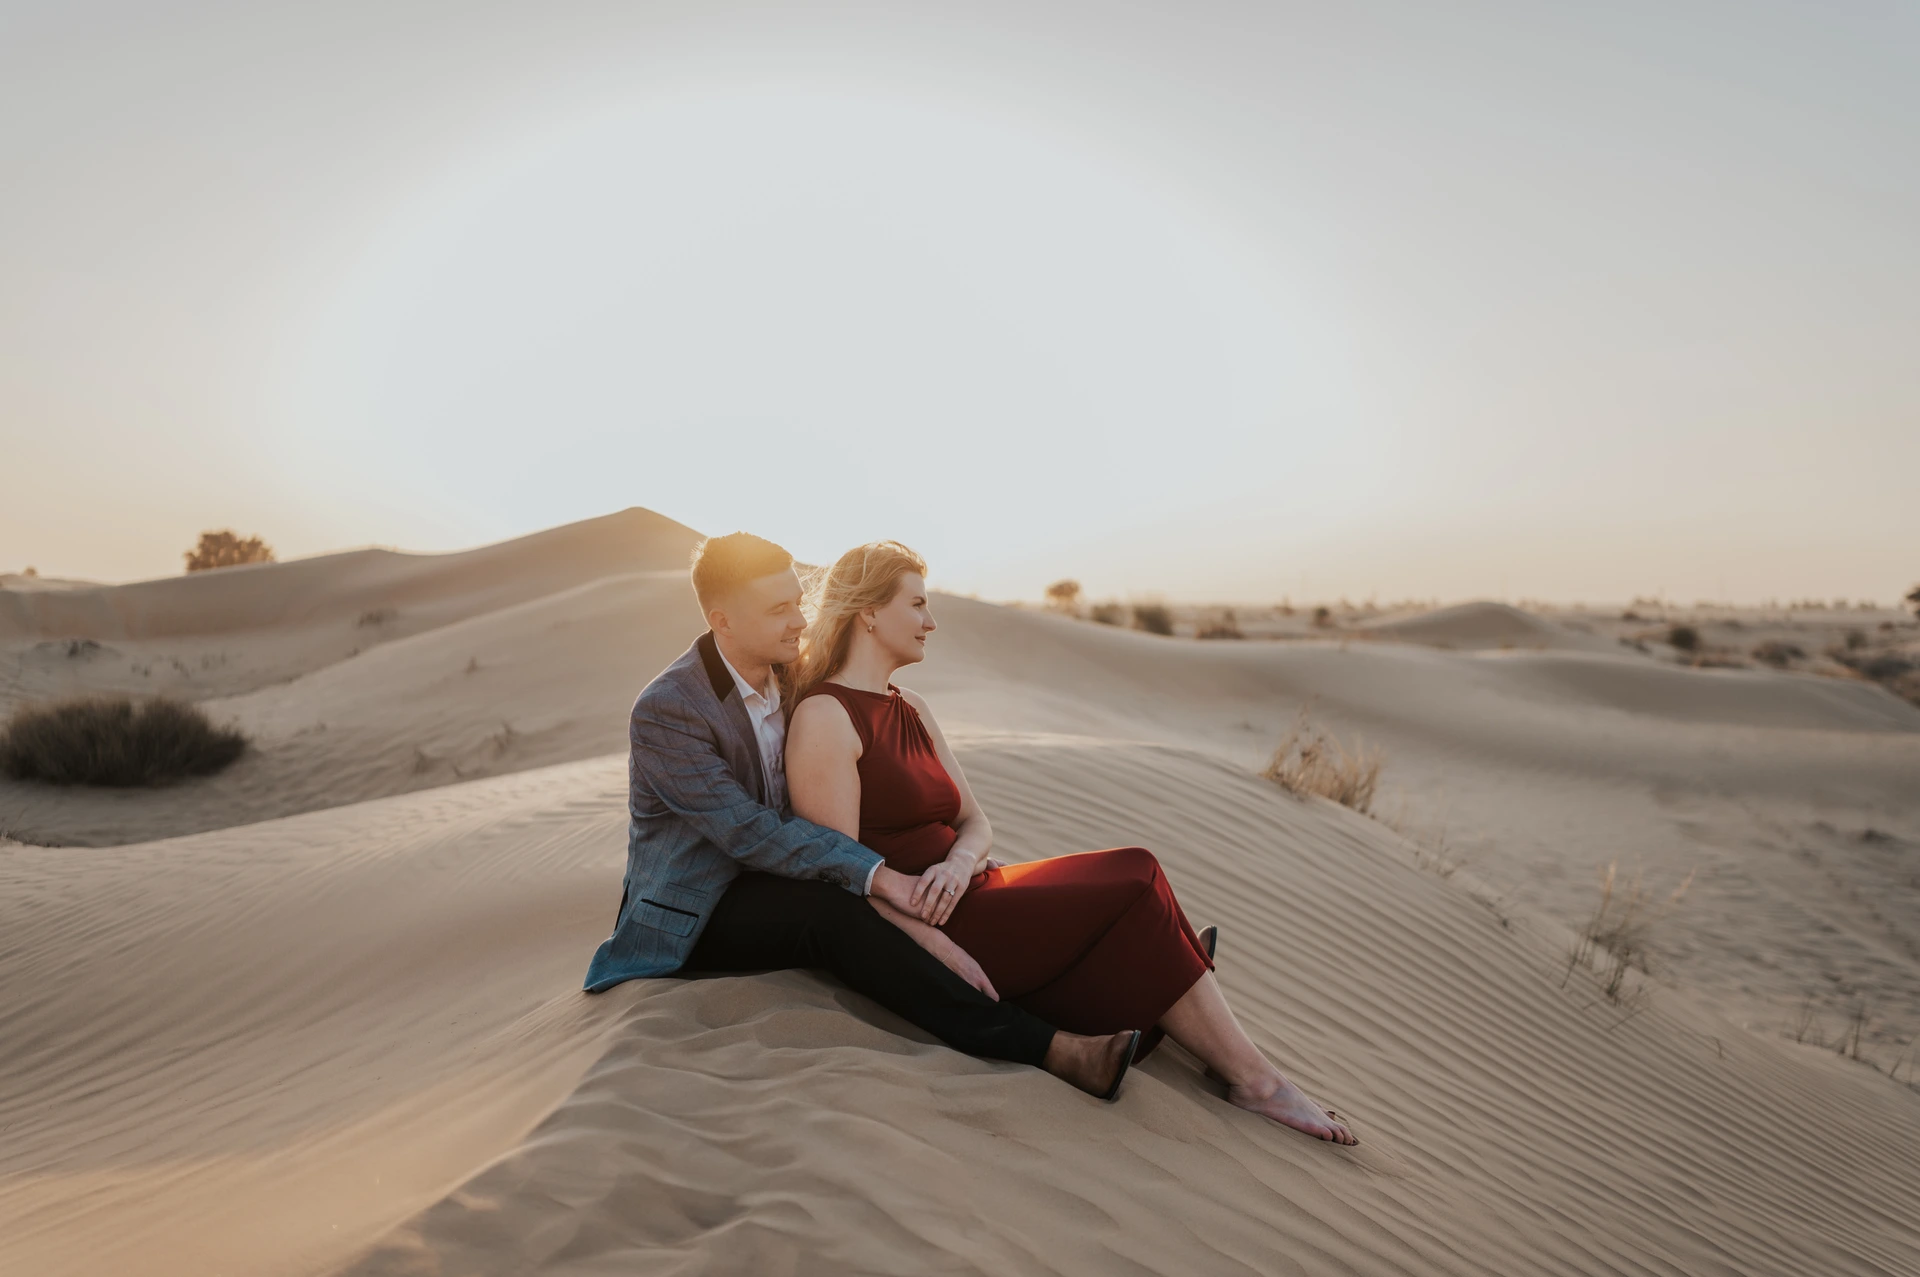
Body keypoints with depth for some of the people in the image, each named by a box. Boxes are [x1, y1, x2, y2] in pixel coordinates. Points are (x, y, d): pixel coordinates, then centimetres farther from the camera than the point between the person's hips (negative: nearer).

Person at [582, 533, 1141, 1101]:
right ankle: (1049, 1048, -37)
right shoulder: (666, 709, -22)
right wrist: (877, 875, -35)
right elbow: (750, 832, -28)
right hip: (690, 916, -9)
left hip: (767, 880, 9)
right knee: (831, 911, -32)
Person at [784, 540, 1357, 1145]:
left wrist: (959, 862, -11)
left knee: (1135, 875, -13)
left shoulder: (910, 708, 17)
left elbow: (976, 822, 12)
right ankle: (1251, 1076, -5)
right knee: (1133, 884, -17)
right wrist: (940, 949, -24)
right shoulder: (824, 716, -10)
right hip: (917, 932, -8)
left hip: (966, 896, 8)